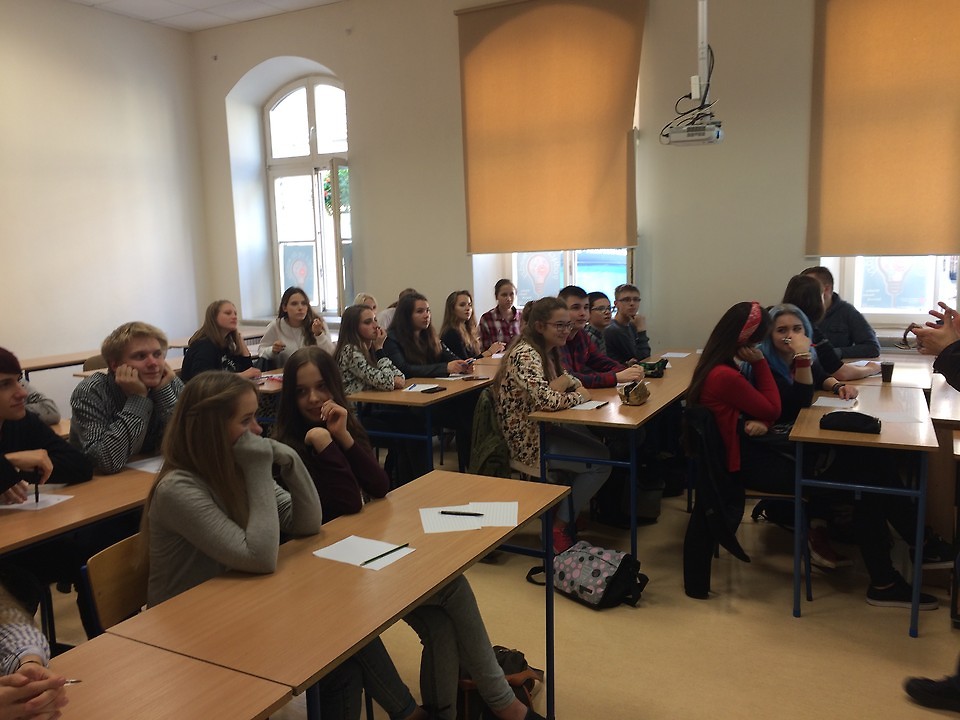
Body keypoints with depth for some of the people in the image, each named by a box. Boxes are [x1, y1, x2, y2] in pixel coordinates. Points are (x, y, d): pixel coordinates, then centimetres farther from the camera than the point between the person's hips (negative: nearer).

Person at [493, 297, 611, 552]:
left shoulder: (548, 350, 7)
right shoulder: (525, 354, -23)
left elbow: (569, 380, 14)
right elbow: (546, 399, -35)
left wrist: (566, 381, -10)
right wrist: (579, 395, -17)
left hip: (543, 428, 9)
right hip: (528, 442, -9)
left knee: (600, 443, 10)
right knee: (601, 461, -6)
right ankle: (560, 527, 7)